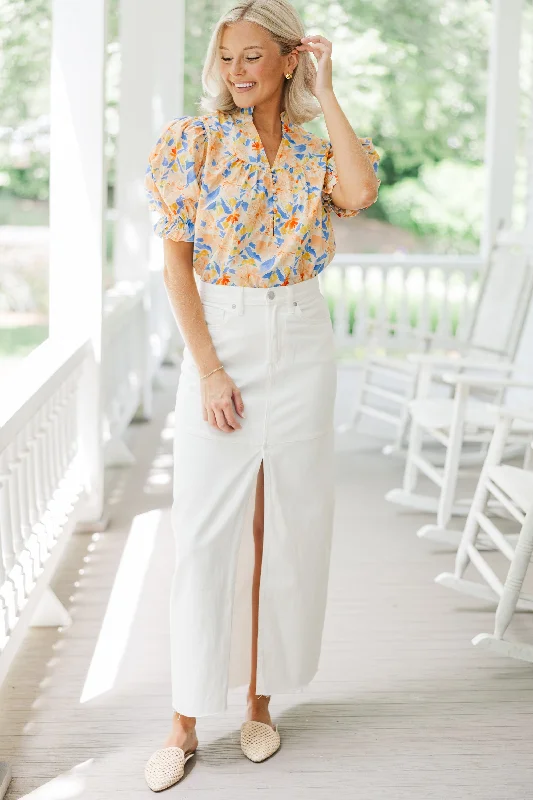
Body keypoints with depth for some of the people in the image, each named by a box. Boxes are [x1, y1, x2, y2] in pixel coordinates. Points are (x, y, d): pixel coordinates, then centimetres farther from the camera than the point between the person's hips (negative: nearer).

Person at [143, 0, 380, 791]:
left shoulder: (317, 150, 5)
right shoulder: (193, 140, -1)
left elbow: (361, 192, -19)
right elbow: (176, 262, -4)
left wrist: (326, 96, -9)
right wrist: (208, 369, -11)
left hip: (301, 345, 2)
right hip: (219, 339, -2)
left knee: (288, 524, 7)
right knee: (206, 527, -2)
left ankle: (260, 696, 21)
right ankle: (186, 719, 7)